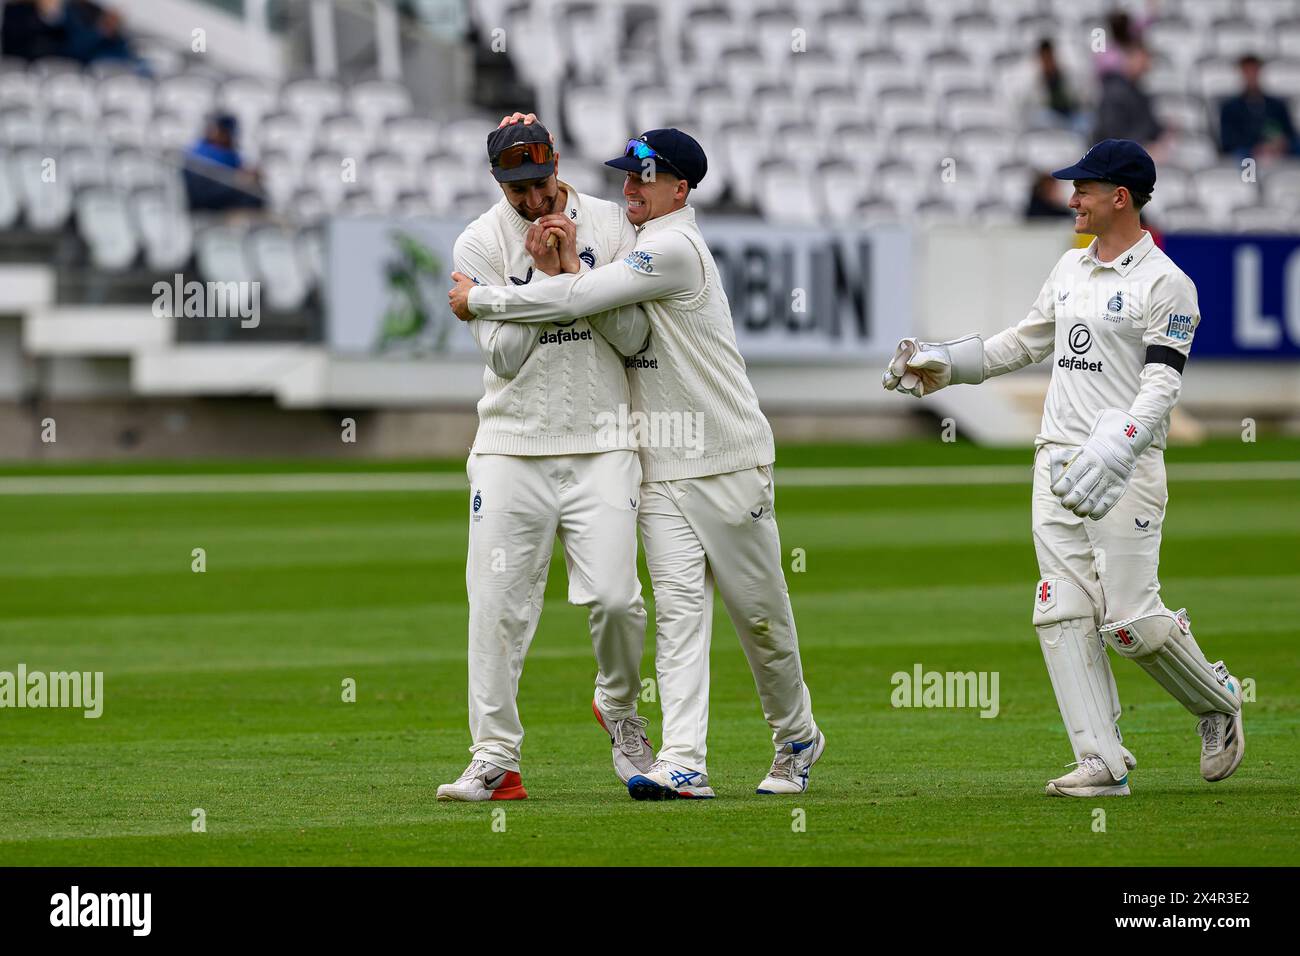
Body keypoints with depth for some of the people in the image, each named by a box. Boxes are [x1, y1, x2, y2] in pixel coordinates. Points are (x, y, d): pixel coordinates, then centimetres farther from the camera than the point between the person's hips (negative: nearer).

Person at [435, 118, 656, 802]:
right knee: (498, 605, -6)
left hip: (600, 446, 0)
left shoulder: (611, 227, 3)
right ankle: (495, 760, 0)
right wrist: (545, 273, -13)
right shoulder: (480, 244, 1)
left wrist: (574, 271, -12)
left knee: (613, 595, -13)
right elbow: (505, 354, -6)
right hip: (511, 447, 0)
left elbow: (633, 337, -4)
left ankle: (619, 709, 16)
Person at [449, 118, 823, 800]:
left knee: (758, 613, 4)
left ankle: (796, 740, 24)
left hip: (726, 466, -7)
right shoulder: (638, 240, 13)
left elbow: (576, 299, -23)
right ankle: (682, 764, -16)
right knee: (678, 609, -6)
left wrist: (479, 300, -13)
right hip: (659, 469, 7)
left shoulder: (675, 248, -16)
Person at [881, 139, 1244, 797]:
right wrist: (946, 363, 17)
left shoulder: (1166, 284, -8)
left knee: (1130, 620, -11)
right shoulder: (1071, 269, 16)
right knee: (1063, 614, -3)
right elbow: (1024, 343, 27)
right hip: (1058, 460, 7)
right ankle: (1102, 762, -4)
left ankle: (1216, 701, 16)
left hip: (1126, 467, -7)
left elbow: (1160, 388, -15)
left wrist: (1111, 456, -28)